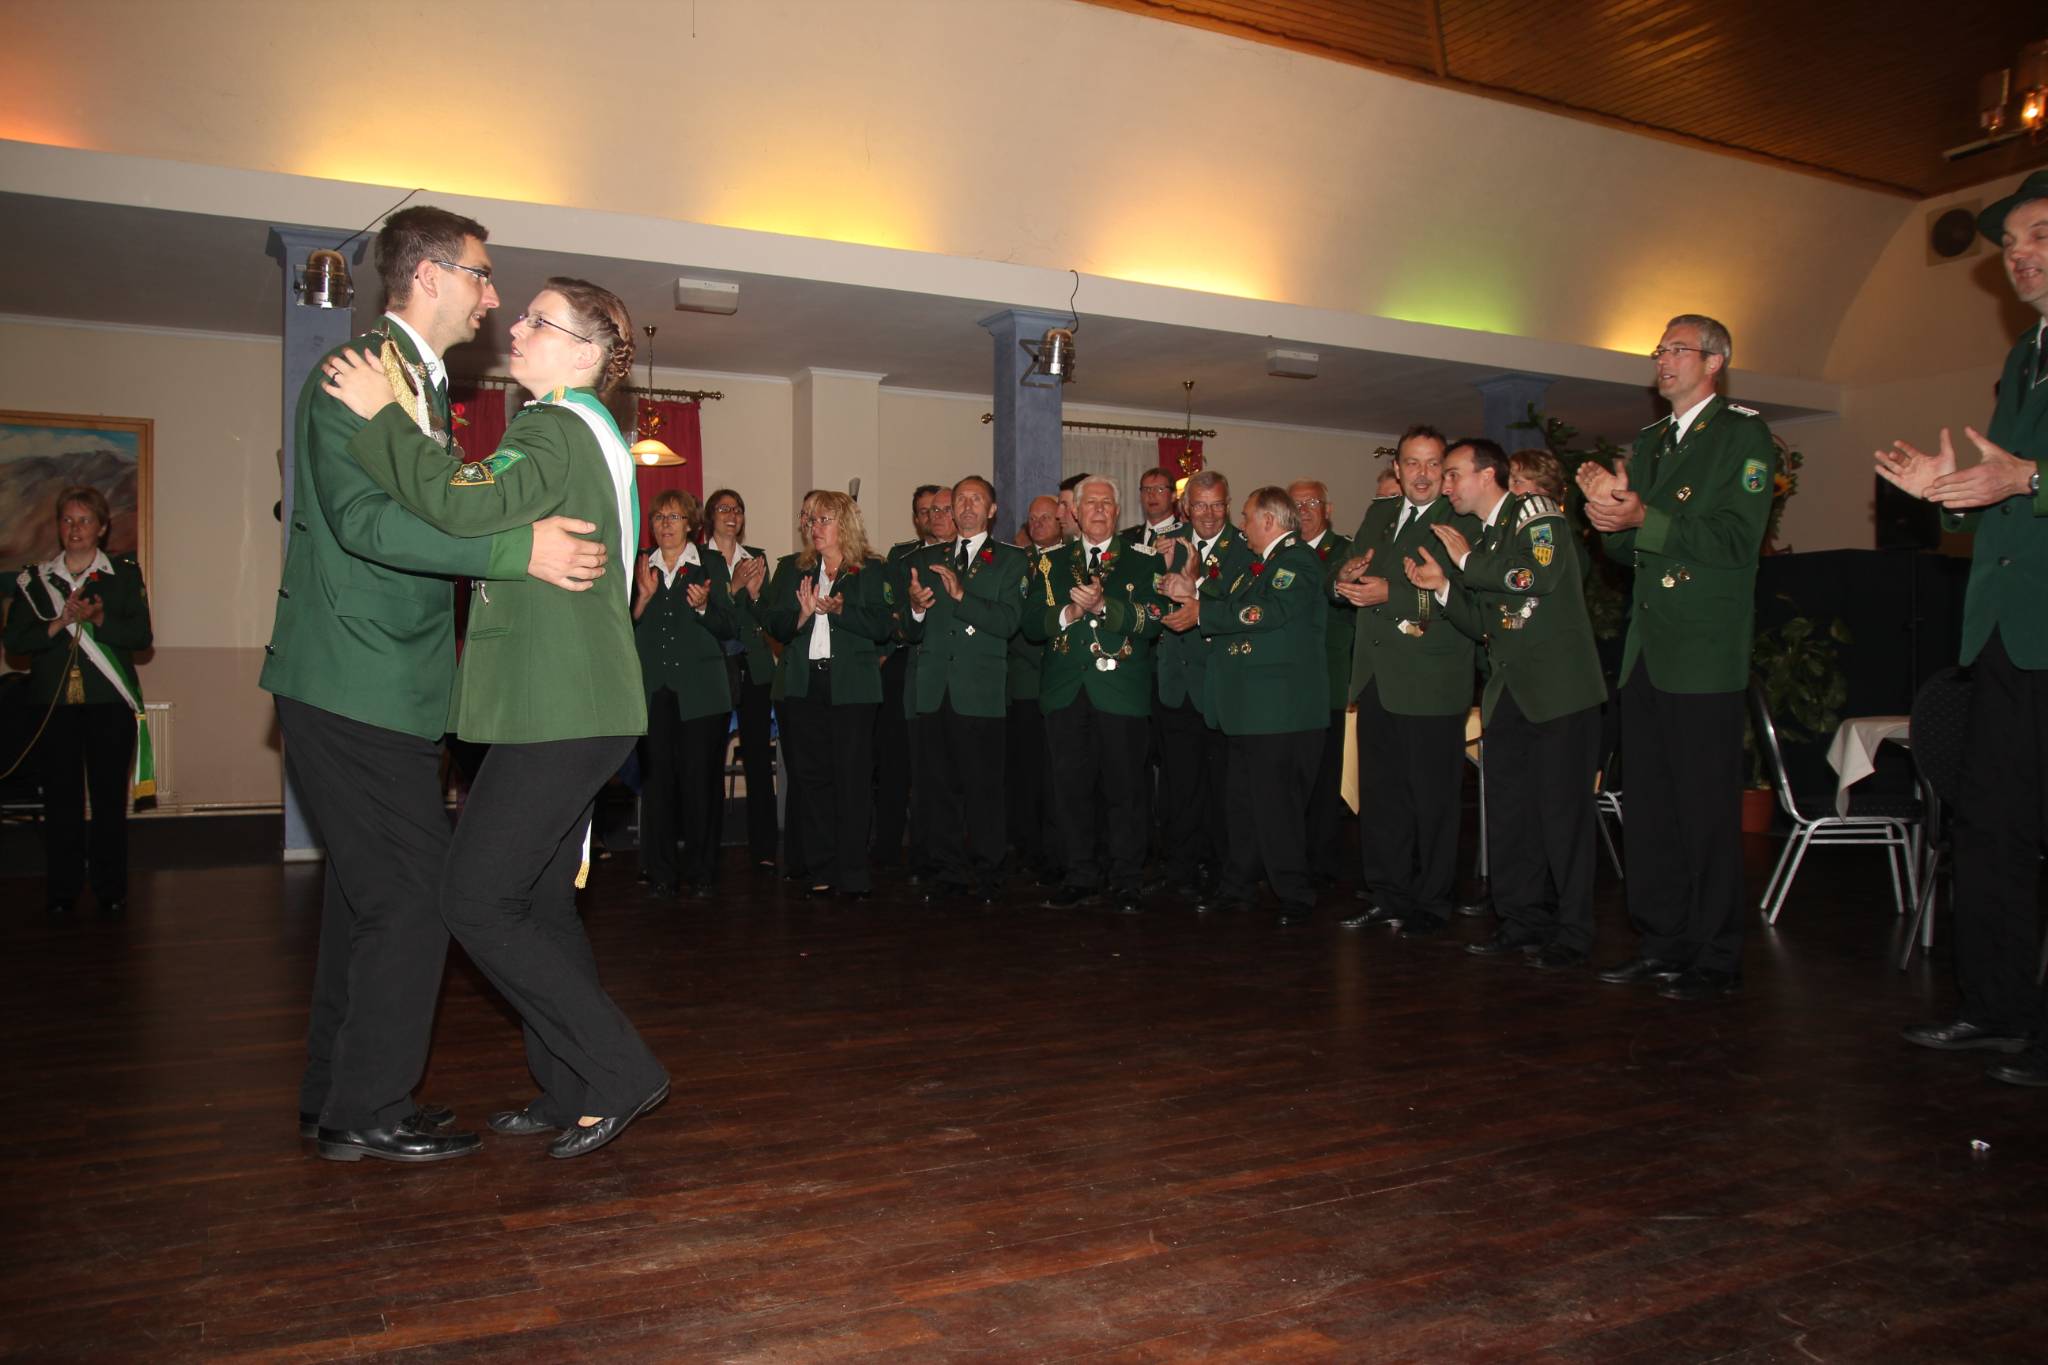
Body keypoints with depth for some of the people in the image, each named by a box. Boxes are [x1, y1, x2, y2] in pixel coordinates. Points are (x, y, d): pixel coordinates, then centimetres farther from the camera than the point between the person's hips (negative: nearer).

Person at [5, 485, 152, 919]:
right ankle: (60, 892, 11)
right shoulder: (34, 579, 10)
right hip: (55, 701, 1)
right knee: (61, 798, 3)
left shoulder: (125, 574, 6)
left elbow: (141, 635, -2)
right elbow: (15, 640, 2)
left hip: (109, 703, -1)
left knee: (110, 797, 0)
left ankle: (112, 891, 8)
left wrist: (99, 618, -16)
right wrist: (61, 622, -12)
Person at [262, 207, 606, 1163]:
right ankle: (369, 1109, 4)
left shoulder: (421, 383, 18)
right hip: (355, 682, -10)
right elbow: (364, 518, -24)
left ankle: (335, 1096, 25)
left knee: (369, 888, 14)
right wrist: (520, 548, -29)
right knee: (418, 888, -7)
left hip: (381, 686, 10)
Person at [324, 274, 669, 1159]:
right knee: (537, 896, 15)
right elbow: (492, 510, 23)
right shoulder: (589, 431, 20)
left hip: (558, 708, -10)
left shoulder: (557, 430, -12)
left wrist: (381, 416, -18)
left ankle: (620, 1073, -1)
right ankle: (572, 1094, 23)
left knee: (477, 900, -6)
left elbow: (463, 503, -29)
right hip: (578, 702, 10)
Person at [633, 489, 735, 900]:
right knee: (656, 781, 0)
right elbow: (627, 630, 8)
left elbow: (729, 628, 2)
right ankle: (660, 874, 9)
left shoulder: (712, 565, 7)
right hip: (653, 691, 2)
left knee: (699, 781, -3)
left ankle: (699, 874, 7)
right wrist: (643, 597, -7)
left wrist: (703, 607, -16)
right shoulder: (641, 568, 14)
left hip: (699, 692, -2)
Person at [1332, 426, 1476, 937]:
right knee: (1379, 794, 12)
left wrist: (1391, 595, -22)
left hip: (1430, 684, -6)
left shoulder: (1461, 521, -7)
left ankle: (1431, 904, 14)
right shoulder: (1378, 513, 16)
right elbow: (1350, 577, 18)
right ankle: (1386, 895, 23)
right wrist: (1345, 576, -5)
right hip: (1376, 679, 7)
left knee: (1432, 798, 2)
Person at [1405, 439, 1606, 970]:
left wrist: (1466, 560, -9)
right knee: (1507, 809, 8)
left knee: (1562, 806, -6)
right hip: (1509, 693, 8)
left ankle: (1572, 932, 3)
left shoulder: (1536, 511, -3)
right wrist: (1443, 586, 3)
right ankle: (1524, 920, 19)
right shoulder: (1481, 543, 20)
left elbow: (1539, 574, -22)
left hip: (1559, 686, -8)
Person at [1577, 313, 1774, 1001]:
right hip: (1647, 651, 7)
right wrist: (1608, 508, -1)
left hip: (1705, 653, -7)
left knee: (1707, 810, -3)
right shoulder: (1649, 441, 20)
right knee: (1648, 808, 11)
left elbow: (1737, 539, -14)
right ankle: (1662, 943, 21)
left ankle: (1714, 958, 7)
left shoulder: (1743, 432, -3)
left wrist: (1644, 518, -18)